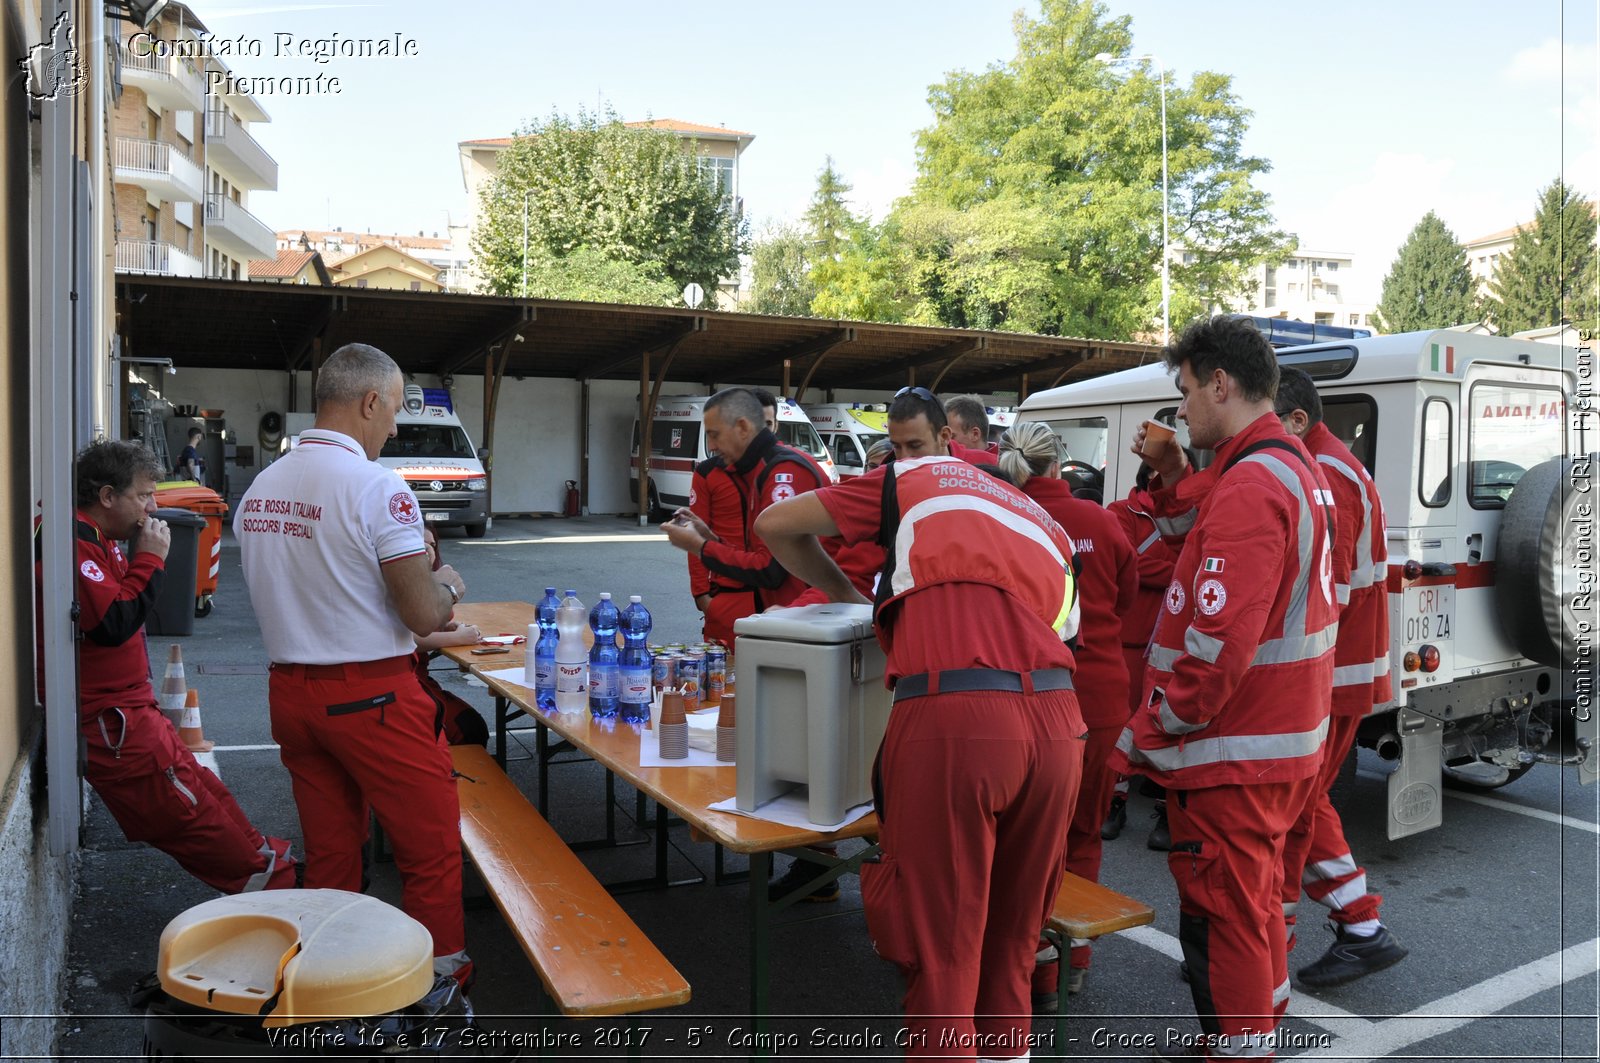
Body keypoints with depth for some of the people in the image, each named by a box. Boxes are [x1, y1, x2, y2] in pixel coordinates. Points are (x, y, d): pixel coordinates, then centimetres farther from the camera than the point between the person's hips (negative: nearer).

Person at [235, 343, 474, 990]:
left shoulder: (259, 489, 7)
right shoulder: (377, 487, -16)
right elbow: (425, 614, -19)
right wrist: (448, 585, 3)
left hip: (290, 690, 7)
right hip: (371, 696, -7)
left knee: (329, 854, 19)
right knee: (431, 852, 7)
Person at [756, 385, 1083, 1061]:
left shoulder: (910, 484, 17)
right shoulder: (1039, 516, 28)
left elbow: (774, 526, 17)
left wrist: (847, 594, 30)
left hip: (952, 718, -5)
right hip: (1058, 720, 5)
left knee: (943, 940, 5)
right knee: (1014, 931, 21)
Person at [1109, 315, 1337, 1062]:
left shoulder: (1249, 484, -23)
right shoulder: (1293, 467, 10)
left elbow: (1218, 646, -28)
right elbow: (1218, 549, 19)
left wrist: (1143, 736, -18)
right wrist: (1173, 479, 5)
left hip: (1232, 753, -11)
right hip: (1282, 742, 11)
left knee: (1221, 918, 4)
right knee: (1254, 896, 25)